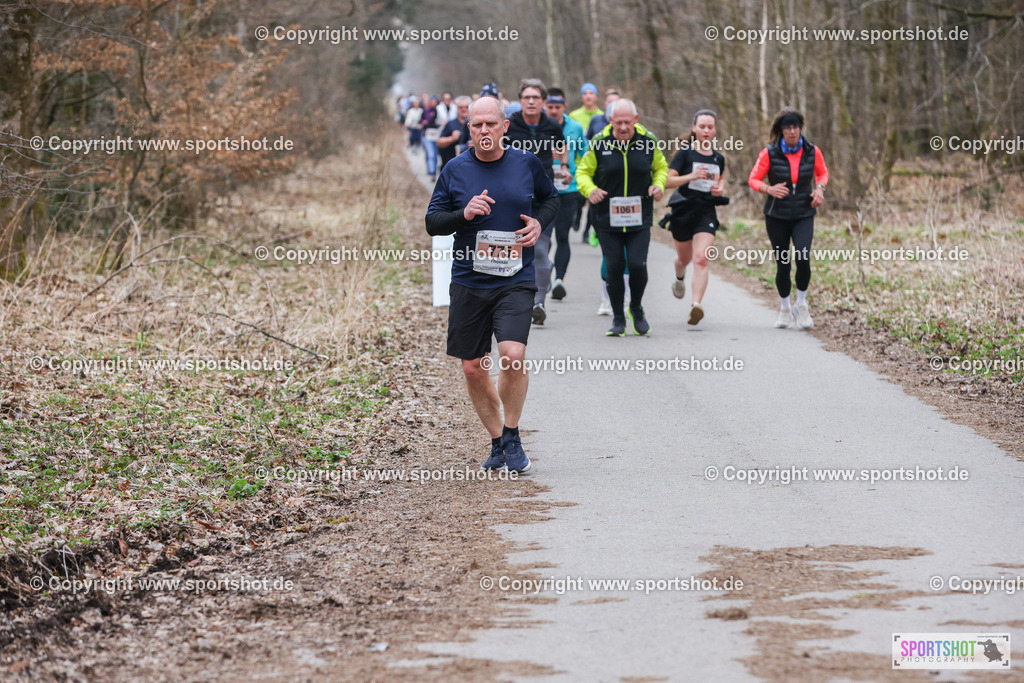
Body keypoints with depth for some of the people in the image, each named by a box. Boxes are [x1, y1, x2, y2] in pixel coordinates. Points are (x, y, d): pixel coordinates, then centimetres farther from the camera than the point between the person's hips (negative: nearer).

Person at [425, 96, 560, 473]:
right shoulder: (455, 170, 1)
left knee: (513, 356, -20)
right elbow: (432, 222, 4)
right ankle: (497, 442, 24)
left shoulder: (526, 163, 3)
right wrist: (464, 214, -14)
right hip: (468, 283, 2)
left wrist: (539, 222, -1)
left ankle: (512, 437, 1)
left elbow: (551, 198, 20)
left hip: (516, 282, -2)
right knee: (473, 368, 5)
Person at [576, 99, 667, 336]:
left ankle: (636, 308, 16)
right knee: (615, 267, -1)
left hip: (639, 219, 0)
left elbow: (661, 167, 17)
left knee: (637, 265, -11)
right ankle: (618, 318, 16)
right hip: (607, 218, 0)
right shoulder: (599, 143, -5)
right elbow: (583, 172, 4)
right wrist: (590, 190, -17)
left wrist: (659, 185, -5)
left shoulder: (648, 142, 0)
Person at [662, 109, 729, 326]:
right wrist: (691, 176, -23)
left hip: (707, 212, 1)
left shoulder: (718, 158, 6)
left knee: (701, 258, -17)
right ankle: (679, 277, 56)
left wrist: (720, 188, 1)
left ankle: (696, 304, -25)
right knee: (684, 257, 19)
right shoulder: (685, 153, -5)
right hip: (683, 210, -1)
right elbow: (668, 180, -10)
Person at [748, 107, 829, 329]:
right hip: (777, 217, 0)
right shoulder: (769, 153, -9)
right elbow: (753, 179, -3)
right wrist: (769, 189, -23)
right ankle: (785, 308, 27)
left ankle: (801, 304, 3)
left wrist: (820, 189, -5)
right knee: (783, 266, 1)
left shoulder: (812, 151, -3)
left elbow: (822, 172, 15)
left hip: (804, 216, 0)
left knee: (803, 259, -20)